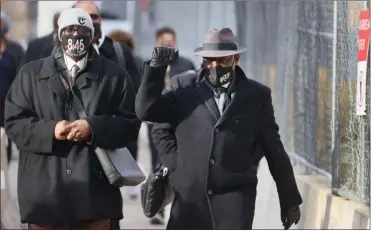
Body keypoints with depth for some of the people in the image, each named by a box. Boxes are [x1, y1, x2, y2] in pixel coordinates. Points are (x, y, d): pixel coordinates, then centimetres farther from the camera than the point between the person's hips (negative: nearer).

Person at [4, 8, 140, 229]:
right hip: (45, 189, 0)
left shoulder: (114, 74, 8)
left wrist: (94, 128, -14)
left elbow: (130, 123, 3)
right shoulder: (32, 73, 10)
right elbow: (14, 121, 5)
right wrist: (49, 130, -13)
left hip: (94, 188, 0)